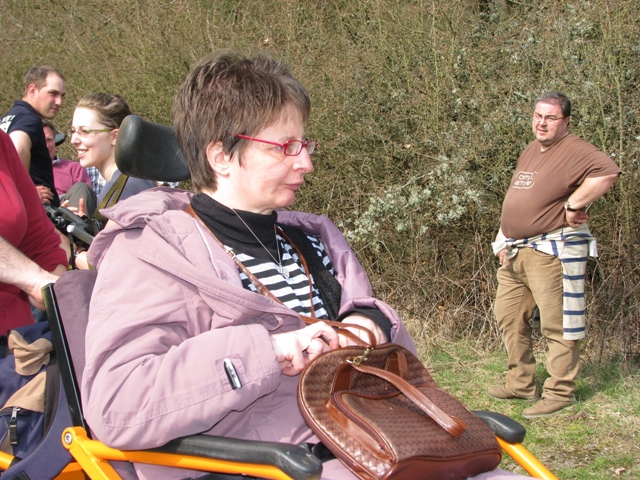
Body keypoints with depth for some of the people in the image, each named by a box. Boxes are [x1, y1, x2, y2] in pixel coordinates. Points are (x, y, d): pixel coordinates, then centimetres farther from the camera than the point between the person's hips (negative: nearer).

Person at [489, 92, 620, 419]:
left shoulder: (574, 151, -10)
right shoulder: (530, 151, 20)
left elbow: (607, 172, -30)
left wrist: (573, 205, -24)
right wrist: (503, 238, 19)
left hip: (550, 252, -9)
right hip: (514, 252, 10)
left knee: (557, 325, -5)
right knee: (509, 317, 14)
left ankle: (560, 392, 4)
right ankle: (521, 383, 25)